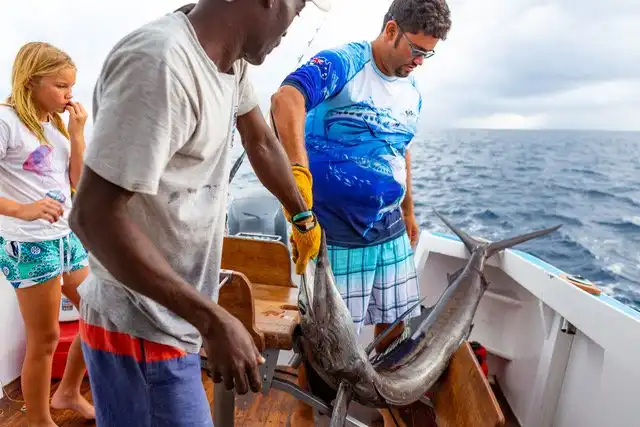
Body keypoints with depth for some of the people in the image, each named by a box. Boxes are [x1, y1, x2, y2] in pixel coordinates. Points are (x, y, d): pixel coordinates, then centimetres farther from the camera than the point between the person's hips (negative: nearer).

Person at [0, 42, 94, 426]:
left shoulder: (57, 123, 12)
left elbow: (79, 182, 6)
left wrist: (76, 133, 0)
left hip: (67, 236, 8)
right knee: (45, 339, 3)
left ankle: (68, 392, 34)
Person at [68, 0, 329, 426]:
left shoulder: (229, 55, 0)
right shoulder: (161, 62, -27)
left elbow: (261, 143, 13)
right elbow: (93, 215, -27)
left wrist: (304, 217, 24)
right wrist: (215, 321, -26)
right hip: (142, 330, -8)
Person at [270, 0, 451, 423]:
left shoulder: (412, 91, 11)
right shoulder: (342, 64, -12)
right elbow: (286, 98, -32)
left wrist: (409, 210, 25)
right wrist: (299, 170, -47)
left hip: (391, 229, 7)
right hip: (336, 234, -7)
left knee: (397, 323, 18)